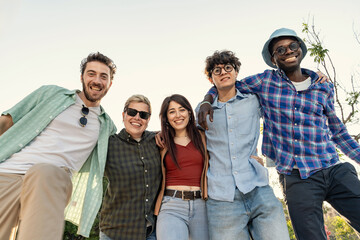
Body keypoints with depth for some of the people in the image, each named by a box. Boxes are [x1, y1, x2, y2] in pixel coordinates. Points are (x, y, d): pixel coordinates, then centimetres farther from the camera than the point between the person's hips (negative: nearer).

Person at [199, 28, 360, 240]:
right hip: (297, 178, -2)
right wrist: (207, 102, -3)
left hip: (336, 170, 3)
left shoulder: (325, 87, 10)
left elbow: (337, 130, 20)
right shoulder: (264, 81, 4)